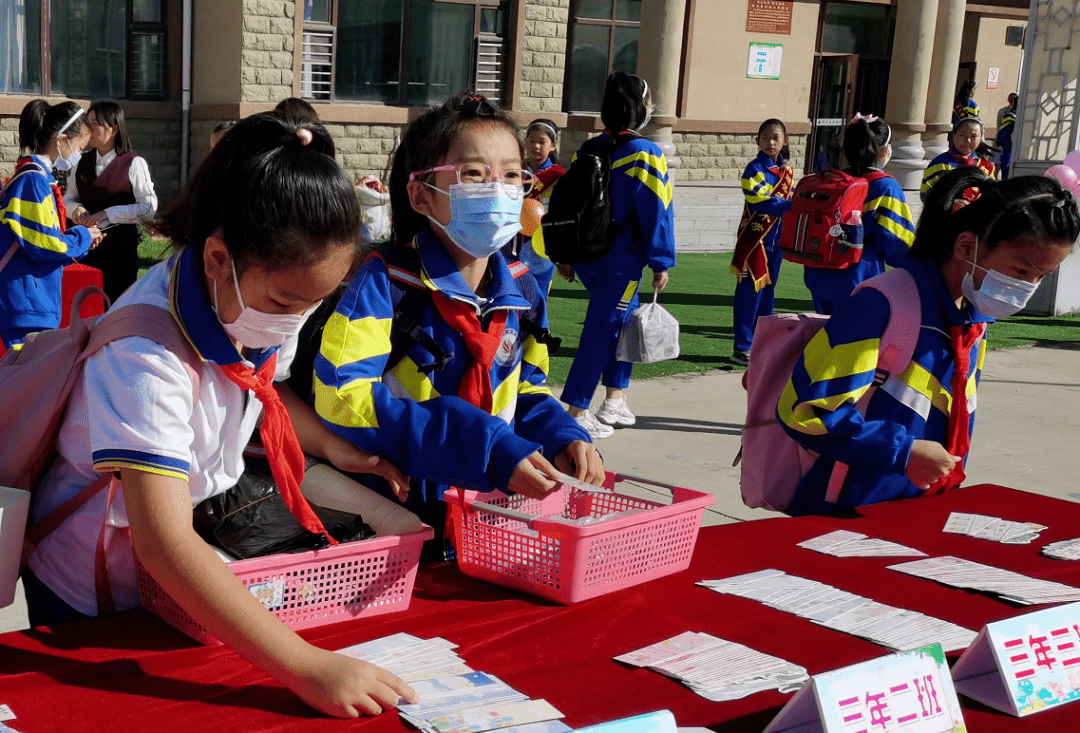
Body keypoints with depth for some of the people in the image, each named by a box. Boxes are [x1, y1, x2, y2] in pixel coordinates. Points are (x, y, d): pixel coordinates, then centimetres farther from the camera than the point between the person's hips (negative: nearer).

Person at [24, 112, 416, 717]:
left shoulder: (260, 301, -13)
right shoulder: (147, 354, -38)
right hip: (93, 595, -6)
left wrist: (337, 449, -7)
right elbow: (163, 543, -46)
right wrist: (307, 668, -50)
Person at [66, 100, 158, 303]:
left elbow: (149, 207, -10)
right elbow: (69, 198, 19)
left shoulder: (133, 164, -6)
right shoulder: (83, 163, 11)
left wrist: (107, 214, -16)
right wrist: (76, 209, -5)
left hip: (120, 247, -5)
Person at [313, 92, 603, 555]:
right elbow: (344, 400, -21)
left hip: (493, 511, 6)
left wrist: (562, 439, -3)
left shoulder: (522, 293, 9)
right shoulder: (386, 285, -10)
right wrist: (491, 451, -26)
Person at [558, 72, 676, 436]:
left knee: (626, 321, 22)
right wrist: (661, 263, -6)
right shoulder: (645, 154, -13)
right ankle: (576, 413, 1)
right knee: (601, 332, -2)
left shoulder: (589, 148, 7)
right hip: (620, 262, -7)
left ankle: (614, 401, 26)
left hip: (585, 257, 7)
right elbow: (656, 212, -14)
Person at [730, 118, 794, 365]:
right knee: (749, 294, -5)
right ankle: (742, 348, -1)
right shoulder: (755, 169, -9)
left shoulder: (788, 171, 11)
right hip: (754, 240, -7)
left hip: (776, 241, 7)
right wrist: (792, 204, -30)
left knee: (767, 294, 11)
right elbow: (759, 201, -22)